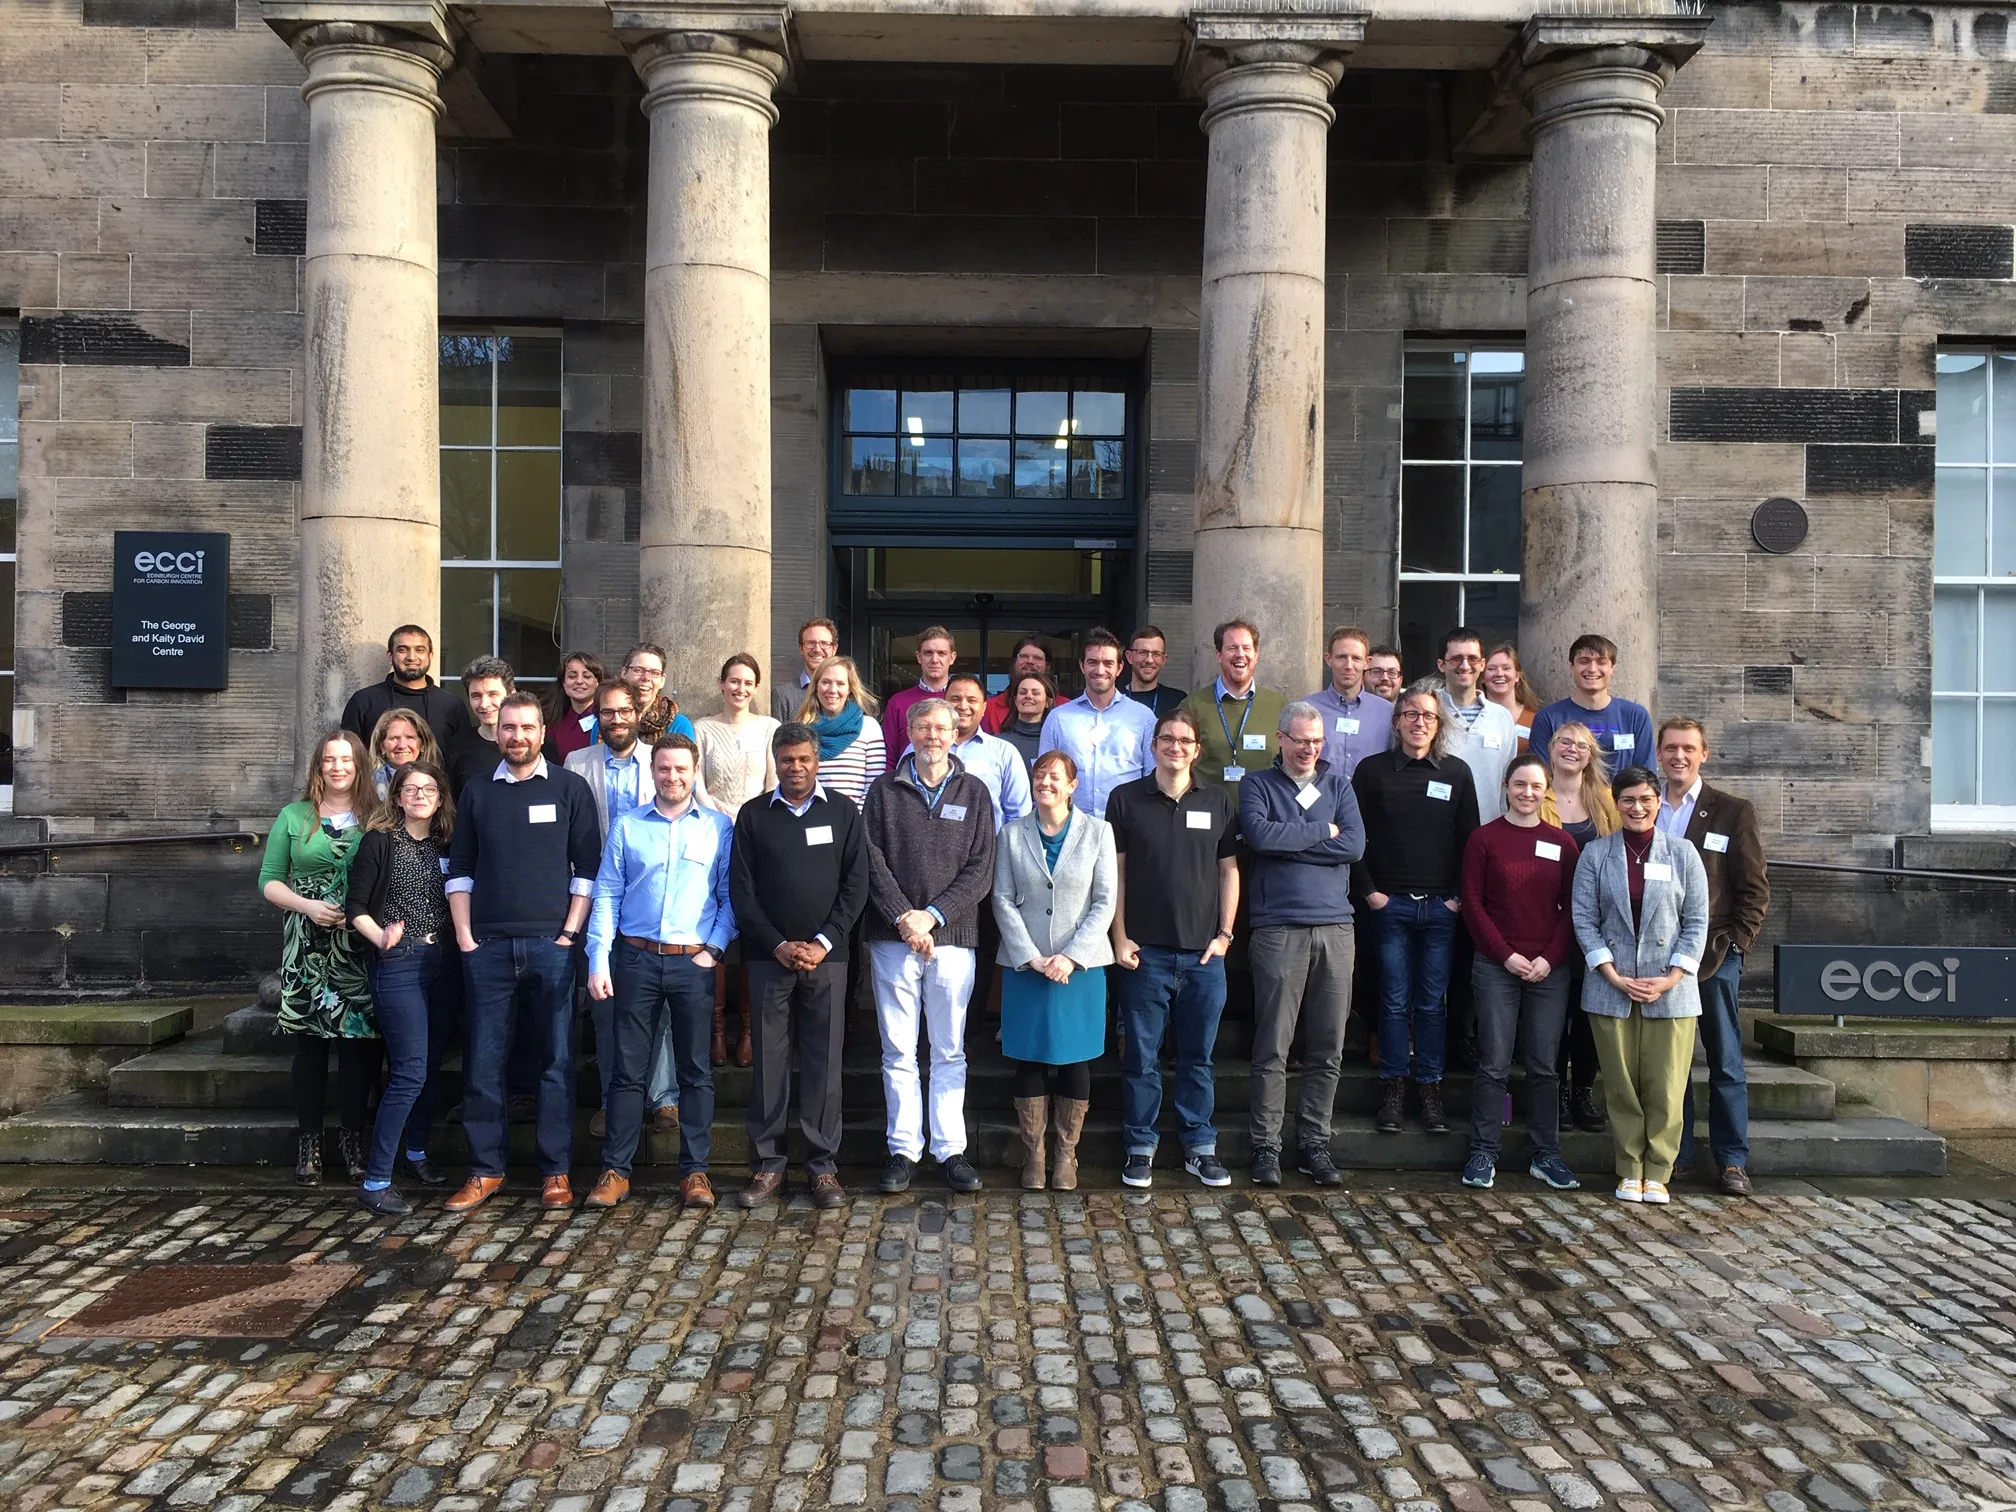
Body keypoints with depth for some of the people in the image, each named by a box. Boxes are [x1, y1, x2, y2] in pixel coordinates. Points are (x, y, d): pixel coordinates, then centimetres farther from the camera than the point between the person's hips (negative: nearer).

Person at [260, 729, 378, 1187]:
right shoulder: (294, 818, 8)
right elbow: (269, 882, 8)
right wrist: (308, 906, -8)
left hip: (359, 947, 0)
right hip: (307, 948, 1)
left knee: (357, 1041, 0)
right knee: (310, 1042, 3)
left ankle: (352, 1140, 11)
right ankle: (308, 1142, 13)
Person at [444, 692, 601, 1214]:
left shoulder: (569, 788, 4)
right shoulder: (476, 793, 11)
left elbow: (588, 867, 2)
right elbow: (459, 870, 12)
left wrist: (569, 932, -6)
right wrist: (464, 936, 2)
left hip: (551, 945, -2)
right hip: (487, 948, 2)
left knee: (556, 1061, 2)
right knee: (482, 1062, 4)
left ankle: (556, 1171, 11)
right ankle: (485, 1170, 15)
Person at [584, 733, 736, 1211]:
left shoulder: (719, 827, 5)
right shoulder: (626, 826, 8)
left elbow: (729, 896, 5)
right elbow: (607, 896, 5)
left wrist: (715, 948, -7)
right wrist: (599, 960, -2)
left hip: (694, 962, 0)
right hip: (636, 959, 1)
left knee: (696, 1070, 4)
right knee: (628, 1068, 5)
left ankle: (695, 1171, 12)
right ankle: (616, 1169, 14)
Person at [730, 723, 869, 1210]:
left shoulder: (843, 811, 6)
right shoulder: (753, 815, 7)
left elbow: (856, 884, 2)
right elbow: (741, 890, 3)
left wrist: (823, 942, -8)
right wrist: (779, 945, -7)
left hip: (826, 955, 0)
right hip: (769, 956, 1)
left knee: (823, 1061, 3)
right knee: (769, 1059, 3)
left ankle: (823, 1164, 12)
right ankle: (768, 1164, 13)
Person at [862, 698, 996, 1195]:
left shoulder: (974, 792, 8)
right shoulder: (884, 790, 7)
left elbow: (981, 868, 1)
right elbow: (872, 860, 0)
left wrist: (933, 915, -9)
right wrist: (904, 918, -11)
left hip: (953, 936, 0)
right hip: (893, 936, 0)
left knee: (949, 1051, 6)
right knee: (898, 1051, 4)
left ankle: (950, 1149, 15)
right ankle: (903, 1149, 13)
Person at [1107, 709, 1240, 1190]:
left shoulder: (1217, 800, 7)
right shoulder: (1126, 799, 2)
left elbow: (1229, 870, 10)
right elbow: (1115, 872, 2)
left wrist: (1225, 933, 2)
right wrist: (1120, 938, -3)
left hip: (1203, 952, 2)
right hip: (1145, 951, -1)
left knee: (1199, 1056, 10)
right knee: (1141, 1055, 5)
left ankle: (1200, 1146, 21)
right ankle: (1140, 1147, 16)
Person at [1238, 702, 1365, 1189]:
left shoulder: (1338, 783, 13)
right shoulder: (1258, 784, 5)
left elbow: (1355, 845, -2)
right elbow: (1259, 834, -15)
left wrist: (1286, 843, -7)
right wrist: (1321, 831, -5)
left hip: (1335, 928, 3)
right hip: (1279, 929, -3)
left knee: (1327, 1049, 7)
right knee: (1272, 1048, -1)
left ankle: (1314, 1144, 18)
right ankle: (1266, 1146, 9)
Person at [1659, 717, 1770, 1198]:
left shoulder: (1734, 811, 4)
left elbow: (1755, 888, 3)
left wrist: (1735, 943, -8)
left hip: (1714, 954, -2)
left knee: (1726, 1063, 4)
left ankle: (1732, 1160, 13)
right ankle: (1674, 1155, 17)